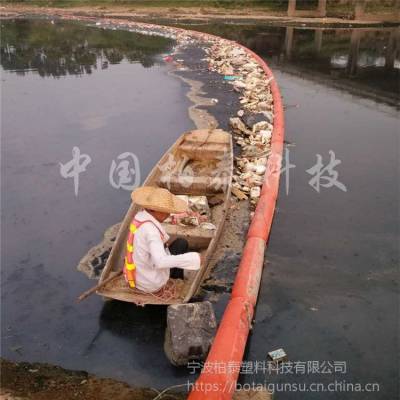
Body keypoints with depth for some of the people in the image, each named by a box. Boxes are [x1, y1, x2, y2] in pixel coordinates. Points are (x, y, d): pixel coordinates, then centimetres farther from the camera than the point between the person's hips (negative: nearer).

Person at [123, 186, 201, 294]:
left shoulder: (141, 215, -5)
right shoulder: (151, 230, -32)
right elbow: (161, 262, -41)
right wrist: (194, 258, -36)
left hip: (136, 276, 8)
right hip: (151, 284, -8)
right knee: (181, 244, 6)